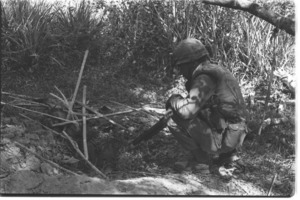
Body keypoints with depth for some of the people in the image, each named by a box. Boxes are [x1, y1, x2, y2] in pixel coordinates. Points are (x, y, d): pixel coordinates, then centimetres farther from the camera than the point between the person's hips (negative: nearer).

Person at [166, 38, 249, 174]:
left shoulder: (204, 79, -16)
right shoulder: (216, 71, 15)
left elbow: (187, 110, -27)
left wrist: (174, 100, -7)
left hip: (223, 138, -9)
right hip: (235, 134, 10)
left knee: (175, 122, -10)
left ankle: (206, 159, 3)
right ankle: (228, 156, 19)